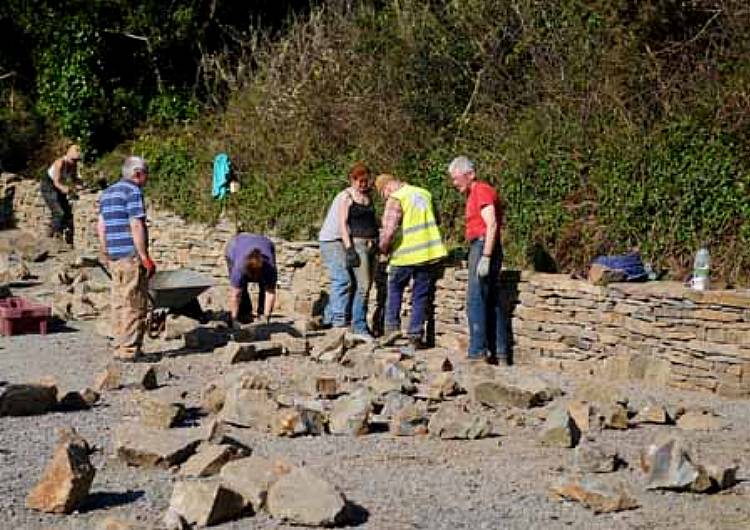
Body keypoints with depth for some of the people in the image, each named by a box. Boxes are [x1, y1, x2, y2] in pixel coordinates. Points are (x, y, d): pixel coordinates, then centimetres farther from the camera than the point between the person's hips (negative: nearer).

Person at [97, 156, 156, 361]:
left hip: (114, 257, 9)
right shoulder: (133, 191, -11)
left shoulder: (108, 193, 17)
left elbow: (101, 226, 18)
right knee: (135, 305, -4)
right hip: (132, 255, -9)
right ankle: (130, 350, -4)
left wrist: (106, 253, 23)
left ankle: (120, 348, 14)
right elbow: (136, 226, -17)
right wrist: (145, 257, -16)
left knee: (119, 304, 11)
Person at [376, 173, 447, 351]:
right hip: (431, 253, 5)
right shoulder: (425, 194, 11)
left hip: (406, 254, -5)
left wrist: (383, 248, -2)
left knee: (395, 288, 19)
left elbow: (388, 231, -19)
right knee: (421, 296, 10)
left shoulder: (395, 199, -11)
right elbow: (436, 221, 23)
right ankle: (415, 336, 8)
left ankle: (392, 326, 12)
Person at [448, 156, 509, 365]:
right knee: (492, 302, 9)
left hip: (484, 247, -11)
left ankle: (477, 352, -14)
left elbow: (492, 225, -19)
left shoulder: (482, 191, -10)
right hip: (478, 248, 11)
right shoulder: (474, 193, 21)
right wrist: (474, 256, 18)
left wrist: (485, 257, -24)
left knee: (475, 300, -12)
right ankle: (500, 353, 11)